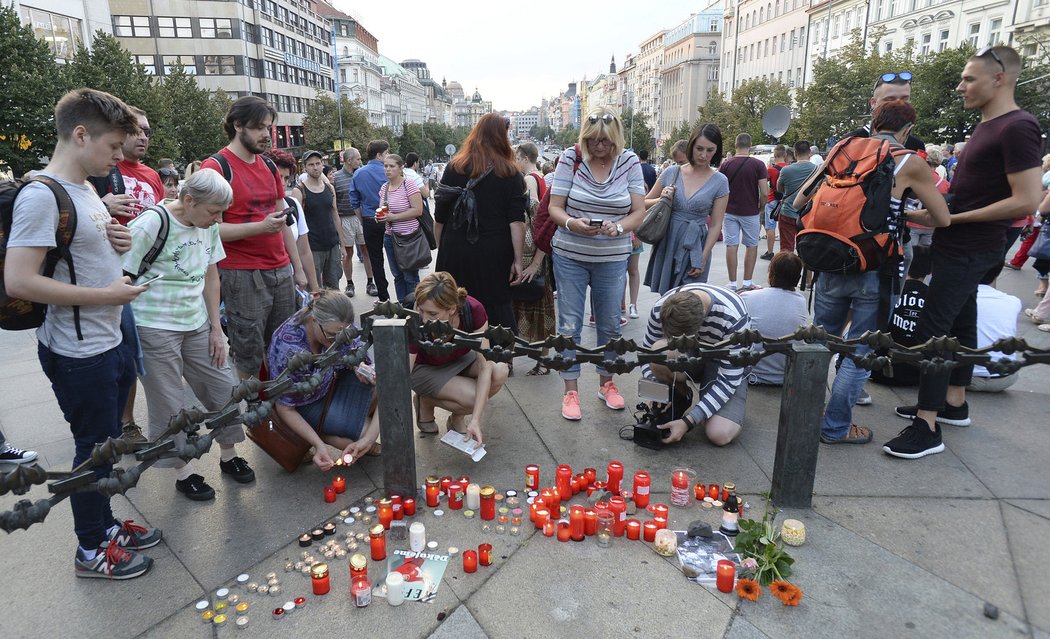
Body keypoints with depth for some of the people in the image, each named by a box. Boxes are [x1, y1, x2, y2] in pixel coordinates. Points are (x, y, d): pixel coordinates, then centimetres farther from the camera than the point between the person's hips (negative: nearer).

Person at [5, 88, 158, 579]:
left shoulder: (86, 189, 10)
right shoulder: (42, 194, -20)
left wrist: (118, 243, 1)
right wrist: (104, 295, -21)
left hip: (109, 342, 9)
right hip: (79, 354, -9)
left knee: (107, 441, 20)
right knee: (94, 448, 6)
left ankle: (105, 525, 39)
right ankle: (91, 551, 26)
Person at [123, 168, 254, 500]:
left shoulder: (209, 226, 3)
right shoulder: (150, 225, -17)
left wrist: (216, 329, 8)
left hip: (196, 324, 6)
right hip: (155, 329, -6)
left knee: (223, 387, 9)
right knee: (169, 404, 4)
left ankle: (228, 455, 28)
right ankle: (184, 472, 21)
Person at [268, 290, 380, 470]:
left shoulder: (335, 326, -22)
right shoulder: (289, 349, -37)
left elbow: (353, 348, 1)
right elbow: (284, 408, -25)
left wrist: (357, 364, -22)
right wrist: (318, 445, -29)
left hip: (329, 381, 7)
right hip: (305, 405, -6)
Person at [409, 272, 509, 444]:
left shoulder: (474, 310, -31)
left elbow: (484, 367, -29)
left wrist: (475, 420, -35)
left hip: (460, 359, 3)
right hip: (425, 369, -3)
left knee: (500, 372, -27)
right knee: (474, 396, -29)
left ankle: (457, 419, -2)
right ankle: (425, 401, 1)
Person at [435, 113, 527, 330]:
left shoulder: (454, 168, 3)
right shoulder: (510, 173, 0)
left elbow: (439, 217, 5)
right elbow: (517, 221, -7)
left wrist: (442, 248, 15)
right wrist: (518, 260, -5)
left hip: (455, 253, 1)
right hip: (494, 255, -1)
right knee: (498, 310, 6)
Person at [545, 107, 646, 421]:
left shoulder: (629, 161, -2)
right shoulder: (571, 158, -6)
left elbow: (639, 212, -3)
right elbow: (554, 208, -6)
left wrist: (618, 227, -23)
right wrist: (572, 224, -28)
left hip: (612, 258, 1)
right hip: (570, 255, -1)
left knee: (610, 325, 12)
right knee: (569, 325, 3)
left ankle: (606, 383, 32)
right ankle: (571, 390, 16)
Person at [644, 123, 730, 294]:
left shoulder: (720, 182, -1)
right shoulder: (672, 172, 3)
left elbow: (715, 225, -2)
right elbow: (645, 203, 12)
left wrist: (703, 258, -8)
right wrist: (661, 200, -9)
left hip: (695, 247, -2)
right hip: (666, 243, 2)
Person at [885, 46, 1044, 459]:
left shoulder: (1017, 128, -17)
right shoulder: (986, 126, 12)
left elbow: (1027, 201, -22)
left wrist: (955, 219, -20)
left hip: (969, 250, -10)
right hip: (960, 247, 10)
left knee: (932, 328, -11)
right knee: (961, 323, 17)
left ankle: (927, 427, -6)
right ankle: (954, 404, 30)